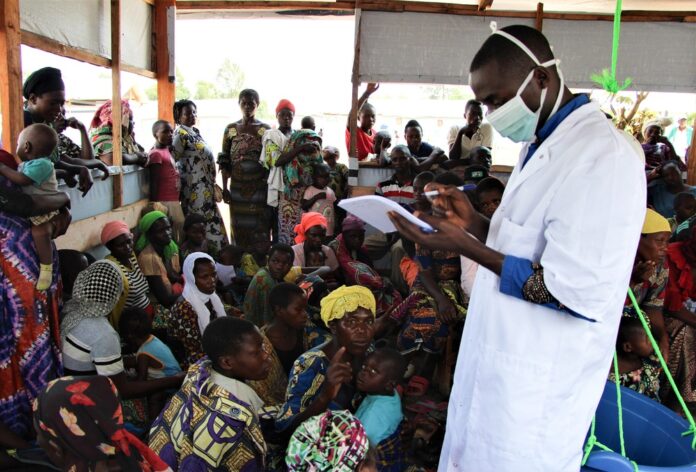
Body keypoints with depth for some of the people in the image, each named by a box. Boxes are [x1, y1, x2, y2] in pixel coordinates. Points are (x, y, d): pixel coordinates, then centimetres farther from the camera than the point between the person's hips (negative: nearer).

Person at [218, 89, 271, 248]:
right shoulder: (231, 129, 7)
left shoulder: (265, 129, 2)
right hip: (237, 187, 2)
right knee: (239, 230, 5)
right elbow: (224, 162, 7)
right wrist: (224, 188, 1)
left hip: (260, 187, -2)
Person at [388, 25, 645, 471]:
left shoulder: (602, 156, -21)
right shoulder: (541, 145, 10)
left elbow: (580, 292, -25)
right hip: (498, 357, 9)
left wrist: (462, 245, -23)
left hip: (537, 386, -9)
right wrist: (474, 223, -1)